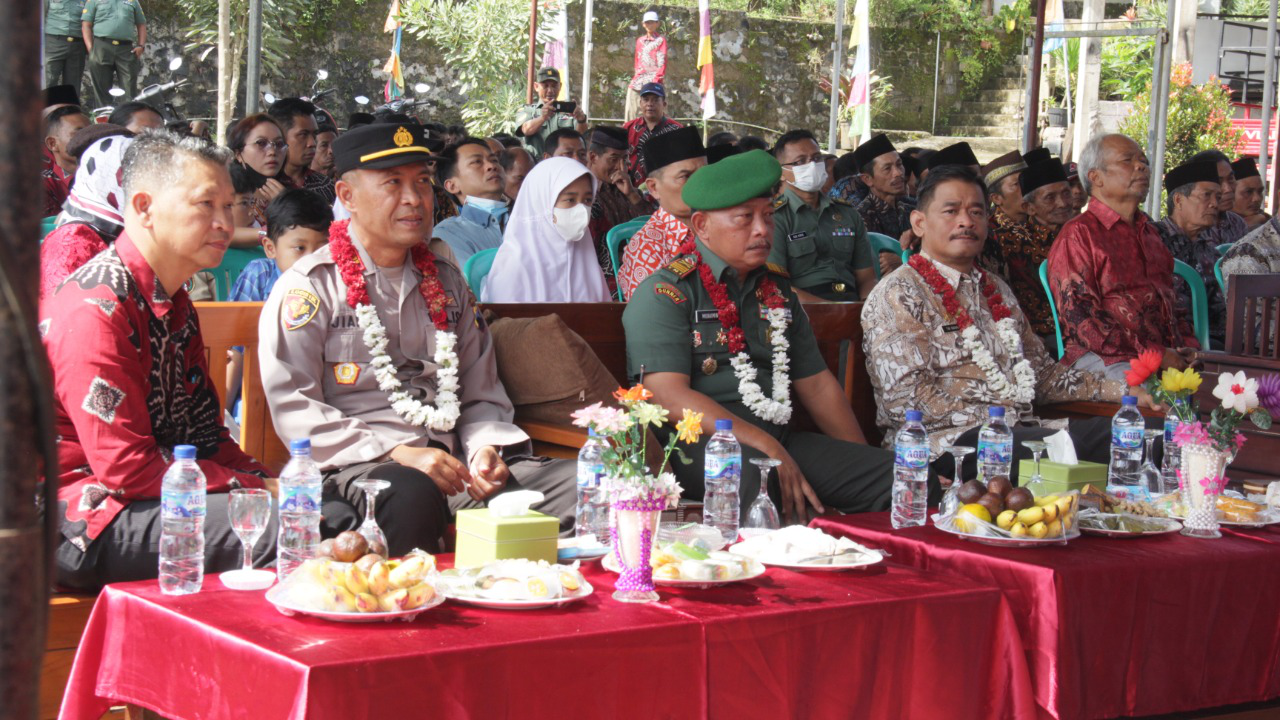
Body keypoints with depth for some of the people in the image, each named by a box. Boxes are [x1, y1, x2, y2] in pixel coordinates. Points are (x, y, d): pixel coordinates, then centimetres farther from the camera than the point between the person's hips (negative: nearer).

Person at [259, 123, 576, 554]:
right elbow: (293, 407, -7)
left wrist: (485, 449, 0)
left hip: (449, 462, 5)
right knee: (413, 494, -41)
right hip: (356, 465, -5)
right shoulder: (309, 287, 3)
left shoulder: (447, 284, 23)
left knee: (578, 483, -19)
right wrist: (397, 453, -17)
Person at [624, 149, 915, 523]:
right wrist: (767, 449, -21)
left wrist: (864, 461, 14)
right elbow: (670, 395, -14)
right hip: (700, 439, -7)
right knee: (748, 476, -43)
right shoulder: (665, 293, -2)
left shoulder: (777, 289, 22)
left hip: (779, 438, 7)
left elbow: (815, 383, 26)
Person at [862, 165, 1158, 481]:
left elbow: (1041, 371, 30)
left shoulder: (996, 290, 26)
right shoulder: (898, 295, -1)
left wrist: (1121, 390, 16)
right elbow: (906, 398, -11)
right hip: (946, 441, -8)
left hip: (1020, 432, 8)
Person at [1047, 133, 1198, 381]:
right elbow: (1079, 317, -9)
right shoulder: (1077, 234, 2)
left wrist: (1189, 345, 9)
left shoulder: (1148, 230, 29)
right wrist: (1151, 353, -16)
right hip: (1107, 359, -7)